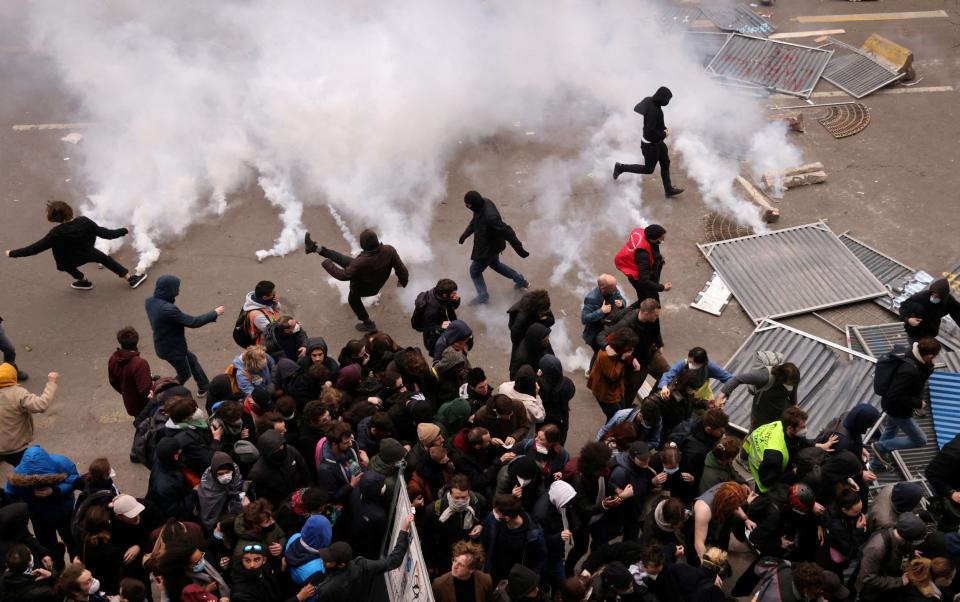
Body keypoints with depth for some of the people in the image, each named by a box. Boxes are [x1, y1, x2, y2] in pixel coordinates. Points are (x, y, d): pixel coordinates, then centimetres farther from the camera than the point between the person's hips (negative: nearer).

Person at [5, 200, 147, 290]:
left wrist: (13, 253, -21)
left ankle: (83, 281, 41)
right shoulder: (84, 222, -28)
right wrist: (123, 231, -4)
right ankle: (131, 278, 25)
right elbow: (105, 233, -19)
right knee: (104, 257, 27)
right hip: (88, 253, 2)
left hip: (71, 261, -2)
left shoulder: (56, 233, -35)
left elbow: (35, 248, -29)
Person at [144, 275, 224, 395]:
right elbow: (192, 322, -30)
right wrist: (214, 313, -18)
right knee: (184, 374, 19)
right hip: (172, 349, -8)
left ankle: (204, 388, 45)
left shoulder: (149, 302, -12)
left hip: (163, 344, 8)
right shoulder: (168, 309, -38)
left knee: (192, 359, 28)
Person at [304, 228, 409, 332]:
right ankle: (315, 248, 27)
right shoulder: (389, 250, -34)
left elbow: (344, 275, -27)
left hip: (362, 287, -5)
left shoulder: (360, 262, -44)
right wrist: (403, 280, 2)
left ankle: (368, 324, 49)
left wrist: (327, 264, -11)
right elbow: (400, 268, -22)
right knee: (340, 258, 12)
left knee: (353, 300, 31)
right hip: (376, 281, 5)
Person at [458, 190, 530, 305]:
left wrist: (519, 249, -28)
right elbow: (475, 220, 9)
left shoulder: (490, 217, -41)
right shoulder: (485, 202, -13)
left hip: (488, 249, -9)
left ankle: (483, 296, 32)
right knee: (495, 264, 32)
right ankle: (520, 280, 44)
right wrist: (465, 234, 15)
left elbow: (507, 232, -35)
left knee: (475, 271, 11)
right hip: (493, 244, 9)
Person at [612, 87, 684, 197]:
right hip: (650, 144, -9)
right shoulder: (653, 110, -33)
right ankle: (621, 167, 20)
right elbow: (650, 132, -32)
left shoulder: (651, 102, -4)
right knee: (648, 169, 9)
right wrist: (664, 135, -18)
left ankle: (668, 189, 30)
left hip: (658, 142, 9)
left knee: (665, 163, 17)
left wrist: (664, 129, -2)